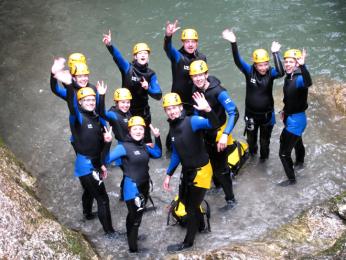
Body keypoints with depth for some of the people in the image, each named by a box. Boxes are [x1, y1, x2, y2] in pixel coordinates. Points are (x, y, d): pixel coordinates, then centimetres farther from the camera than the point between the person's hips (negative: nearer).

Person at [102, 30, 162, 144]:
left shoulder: (151, 74, -2)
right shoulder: (128, 68, -9)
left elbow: (158, 95, -6)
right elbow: (117, 57, -29)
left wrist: (148, 88, -27)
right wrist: (109, 45, -48)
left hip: (143, 113, 2)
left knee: (148, 144, 9)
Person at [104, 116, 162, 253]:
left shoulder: (144, 146, 4)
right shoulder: (124, 147, -16)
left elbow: (157, 154, 18)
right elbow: (107, 159, -25)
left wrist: (157, 137, 6)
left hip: (144, 186, 7)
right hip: (132, 188, -7)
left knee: (137, 215, 23)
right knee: (134, 218, -3)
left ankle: (133, 236, 45)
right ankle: (133, 249, 11)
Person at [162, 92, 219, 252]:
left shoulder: (192, 121, -21)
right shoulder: (173, 127, 2)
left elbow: (213, 124, -39)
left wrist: (208, 110, -58)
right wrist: (169, 174, 11)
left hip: (200, 170, -8)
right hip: (187, 170, 8)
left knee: (192, 206, 5)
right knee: (184, 199, 25)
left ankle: (188, 242, 24)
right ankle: (200, 225, 52)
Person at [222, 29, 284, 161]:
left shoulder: (270, 72, -18)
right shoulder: (249, 71, -17)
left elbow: (280, 72, -39)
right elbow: (238, 61, -31)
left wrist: (275, 53, -44)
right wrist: (233, 43, -46)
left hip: (267, 114, -1)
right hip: (251, 114, 1)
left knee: (265, 139, 21)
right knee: (251, 138, 27)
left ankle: (264, 156, 50)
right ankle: (252, 151, 58)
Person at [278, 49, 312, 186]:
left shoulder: (299, 78, -26)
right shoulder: (288, 77, 0)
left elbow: (308, 83, -52)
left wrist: (302, 66, -65)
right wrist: (285, 110, 22)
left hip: (296, 120, -9)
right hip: (290, 117, 9)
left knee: (284, 152, -3)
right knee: (297, 141, 34)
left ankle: (291, 179, 16)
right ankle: (299, 162, 60)